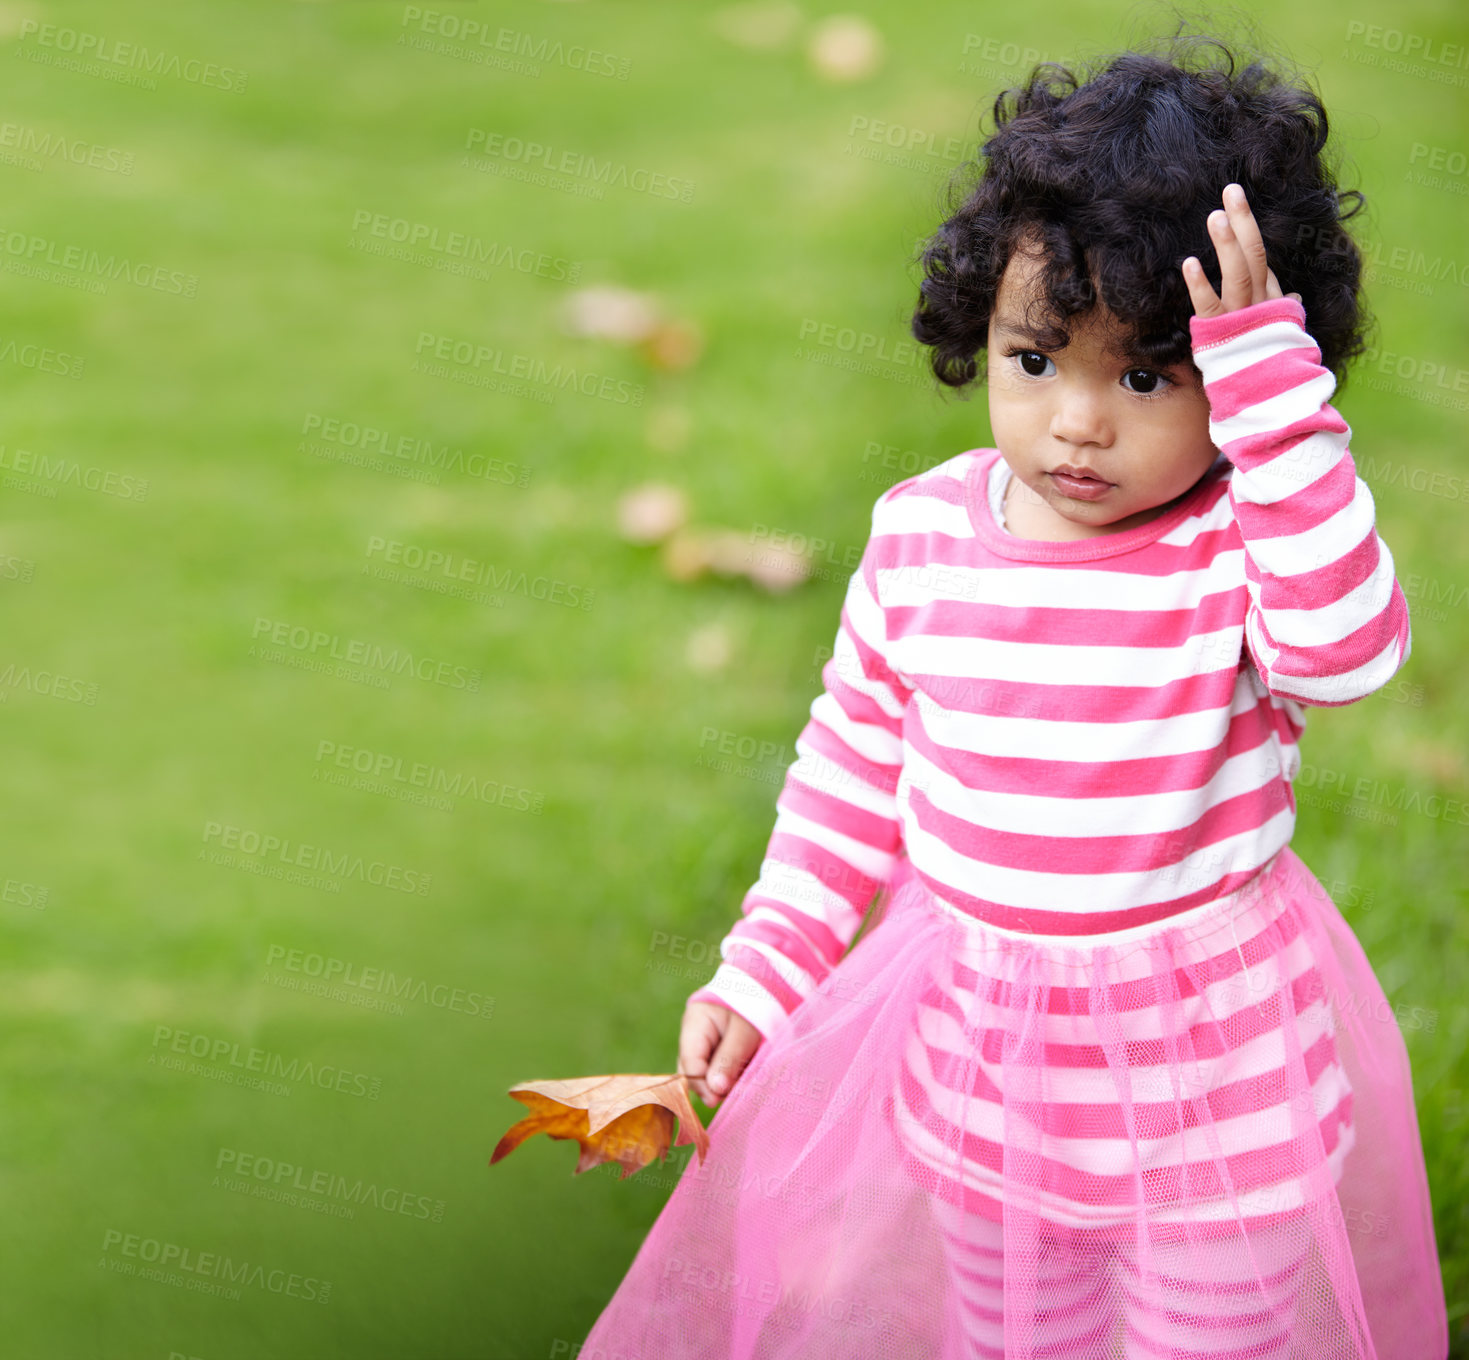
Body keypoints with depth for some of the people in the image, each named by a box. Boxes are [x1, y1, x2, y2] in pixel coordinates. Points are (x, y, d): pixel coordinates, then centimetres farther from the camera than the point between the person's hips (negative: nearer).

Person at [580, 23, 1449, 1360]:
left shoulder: (1245, 542, -19)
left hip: (1210, 1061, -4)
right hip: (979, 1049, 4)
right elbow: (853, 761, 6)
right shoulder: (923, 535, -6)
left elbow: (1344, 646, -41)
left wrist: (1270, 383, -42)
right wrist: (763, 969, 4)